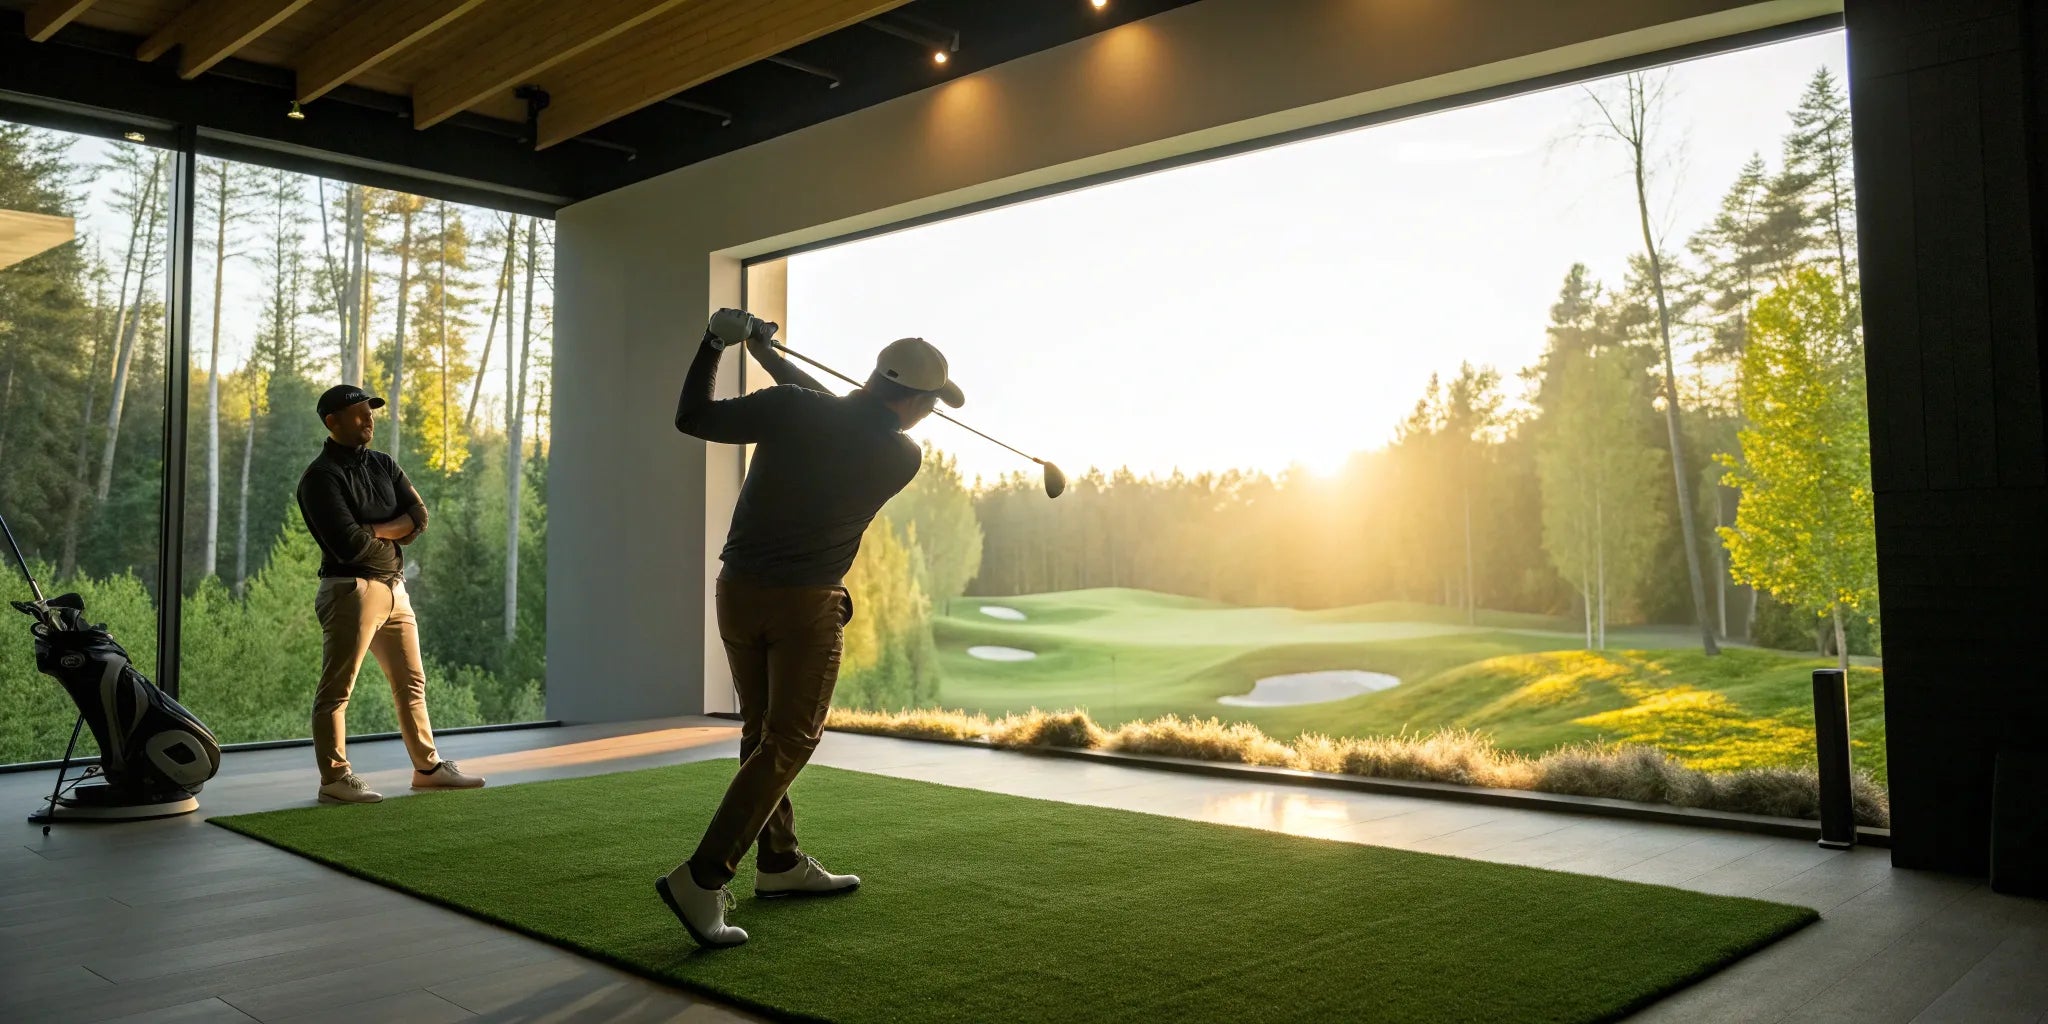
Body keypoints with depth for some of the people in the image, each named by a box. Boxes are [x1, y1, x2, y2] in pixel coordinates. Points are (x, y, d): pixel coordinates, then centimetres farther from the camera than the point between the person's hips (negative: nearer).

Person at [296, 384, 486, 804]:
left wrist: (375, 530, -12)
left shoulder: (384, 465, 14)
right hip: (351, 590, -8)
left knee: (412, 683, 13)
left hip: (395, 588, 8)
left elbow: (419, 516, 3)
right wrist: (393, 535, -3)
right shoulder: (320, 477, -10)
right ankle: (334, 780, 2)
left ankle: (427, 767, 23)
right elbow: (349, 545, -20)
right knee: (337, 689, -4)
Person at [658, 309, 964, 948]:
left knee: (761, 731, 17)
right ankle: (702, 878, -8)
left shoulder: (788, 409, -6)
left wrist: (716, 343, 5)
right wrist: (771, 357, 12)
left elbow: (693, 419, -1)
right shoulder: (902, 458, -5)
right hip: (807, 606, -4)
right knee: (788, 742, 2)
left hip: (738, 590, 5)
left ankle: (779, 862, 29)